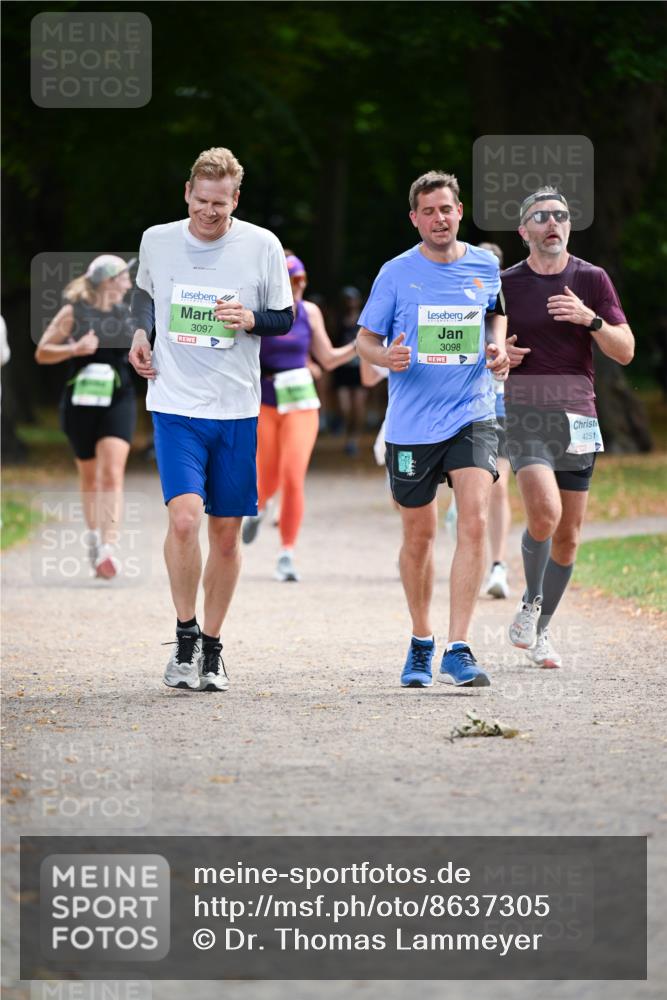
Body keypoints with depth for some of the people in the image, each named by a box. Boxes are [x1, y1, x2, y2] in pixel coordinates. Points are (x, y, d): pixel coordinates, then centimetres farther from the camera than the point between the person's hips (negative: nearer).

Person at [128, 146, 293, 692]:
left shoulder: (262, 246, -2)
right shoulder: (157, 241, 1)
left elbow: (285, 318, 7)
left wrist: (251, 319, -14)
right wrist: (140, 332, 4)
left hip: (236, 409, 1)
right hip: (175, 405, -1)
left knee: (227, 531, 6)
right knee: (184, 517, -19)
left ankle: (211, 647, 21)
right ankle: (186, 637, -2)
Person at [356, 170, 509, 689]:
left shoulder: (485, 265, 4)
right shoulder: (397, 273, -3)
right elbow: (365, 338, 3)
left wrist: (497, 346, 3)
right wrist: (387, 357, -19)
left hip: (472, 417, 1)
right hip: (412, 425, -1)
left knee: (475, 520, -17)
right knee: (419, 535, 9)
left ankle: (457, 651, -17)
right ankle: (421, 642, 29)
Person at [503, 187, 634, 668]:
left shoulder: (592, 280, 5)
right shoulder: (504, 284, 4)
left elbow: (625, 351, 1)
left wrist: (590, 319, -17)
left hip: (578, 416, 2)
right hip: (525, 412, -2)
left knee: (568, 535, 5)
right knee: (545, 513, -24)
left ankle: (541, 630, 21)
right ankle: (530, 605, -2)